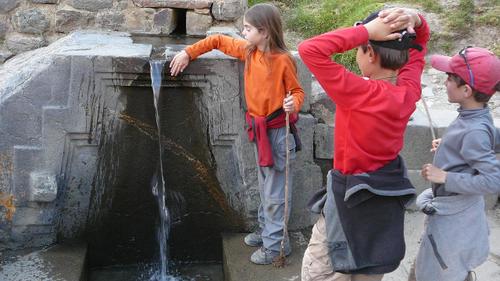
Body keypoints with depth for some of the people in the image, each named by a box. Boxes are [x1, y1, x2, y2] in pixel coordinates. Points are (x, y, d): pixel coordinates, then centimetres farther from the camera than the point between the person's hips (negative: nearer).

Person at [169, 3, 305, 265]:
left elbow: (297, 91, -9)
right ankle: (266, 229, 38)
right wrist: (188, 53, 7)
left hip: (277, 131, -7)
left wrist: (293, 104, -31)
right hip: (259, 129, 7)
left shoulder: (283, 60, -19)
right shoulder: (248, 51, 0)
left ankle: (275, 245, 15)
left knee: (275, 192, 3)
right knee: (264, 186, 21)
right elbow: (219, 41, 11)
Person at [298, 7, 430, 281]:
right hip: (388, 193, 7)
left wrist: (366, 30, -29)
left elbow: (309, 50, -31)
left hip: (352, 194, -7)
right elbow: (419, 42, 10)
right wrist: (415, 21, -12)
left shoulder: (360, 93, -28)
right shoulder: (409, 90, -7)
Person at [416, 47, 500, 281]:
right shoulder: (477, 116, -5)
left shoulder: (474, 131, -30)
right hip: (455, 209, 9)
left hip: (454, 216, -9)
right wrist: (449, 146, 9)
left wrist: (445, 177, -27)